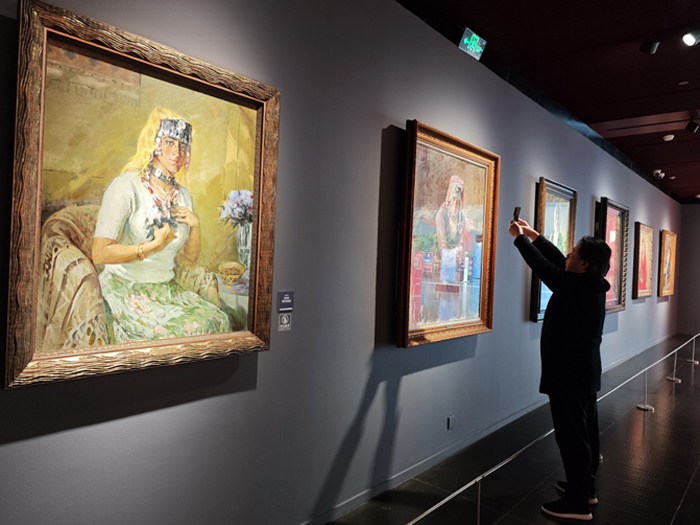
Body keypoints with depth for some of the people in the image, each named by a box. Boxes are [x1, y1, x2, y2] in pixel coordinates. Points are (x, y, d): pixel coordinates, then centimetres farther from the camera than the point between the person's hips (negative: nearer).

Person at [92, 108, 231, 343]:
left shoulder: (183, 194, 11)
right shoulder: (126, 186, -10)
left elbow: (189, 259, 13)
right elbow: (99, 253, -16)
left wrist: (194, 226, -3)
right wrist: (152, 247, -21)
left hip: (166, 289, 6)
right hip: (125, 289, -6)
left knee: (218, 320, -17)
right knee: (193, 328, -25)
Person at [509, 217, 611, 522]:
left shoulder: (575, 287, -23)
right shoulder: (592, 285, 3)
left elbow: (542, 265, -15)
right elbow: (557, 262, 11)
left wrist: (519, 238, 0)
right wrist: (533, 235, 16)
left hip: (569, 376, -10)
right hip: (585, 373, 10)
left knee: (572, 436, -1)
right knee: (586, 431, 19)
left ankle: (577, 503, 9)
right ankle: (585, 487, 34)